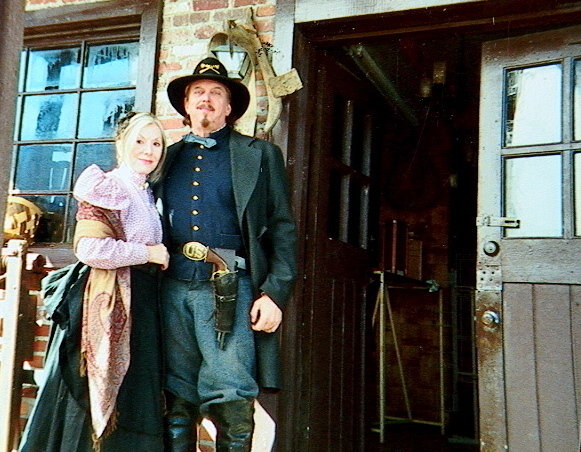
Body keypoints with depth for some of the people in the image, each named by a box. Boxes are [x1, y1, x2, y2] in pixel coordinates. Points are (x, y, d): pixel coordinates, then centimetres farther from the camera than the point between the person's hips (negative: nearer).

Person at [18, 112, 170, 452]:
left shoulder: (149, 195, 15)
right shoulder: (106, 188, -9)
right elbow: (90, 249, -20)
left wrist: (159, 256, 8)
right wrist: (147, 252, -13)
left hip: (141, 302, 8)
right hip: (109, 303, -8)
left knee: (136, 395, 11)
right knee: (98, 394, 0)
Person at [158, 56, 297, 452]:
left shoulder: (260, 155, 10)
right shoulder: (168, 157, 20)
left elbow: (283, 230, 3)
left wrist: (275, 293, -9)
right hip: (173, 288, 3)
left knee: (232, 404, -5)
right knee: (177, 406, 8)